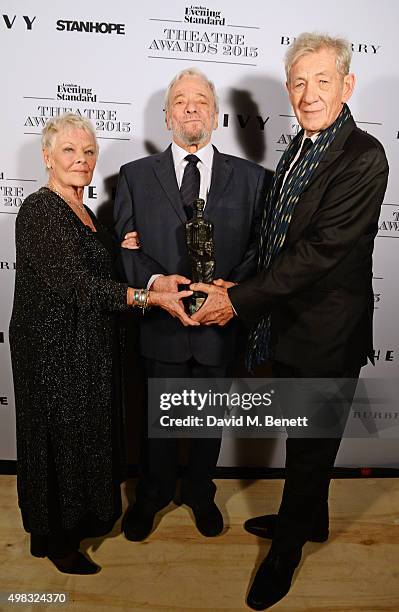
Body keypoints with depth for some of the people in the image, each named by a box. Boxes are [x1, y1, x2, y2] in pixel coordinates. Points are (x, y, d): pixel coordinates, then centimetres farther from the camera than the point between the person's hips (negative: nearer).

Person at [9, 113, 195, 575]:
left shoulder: (83, 212, 10)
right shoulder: (39, 211, -17)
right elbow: (72, 283, -27)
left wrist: (122, 248, 2)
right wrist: (149, 298, -31)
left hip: (89, 346, 8)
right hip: (53, 349, -8)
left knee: (87, 431, 20)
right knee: (59, 437, 7)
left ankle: (85, 515, 42)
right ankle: (56, 540, 30)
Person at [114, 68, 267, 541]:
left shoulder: (251, 178, 3)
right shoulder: (135, 176, 3)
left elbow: (262, 246, 0)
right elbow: (122, 245, -1)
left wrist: (235, 287, -18)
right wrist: (154, 281, -20)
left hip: (220, 323, 1)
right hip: (161, 323, 0)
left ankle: (200, 493, 46)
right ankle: (152, 495, 45)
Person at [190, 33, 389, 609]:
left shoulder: (363, 157, -18)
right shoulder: (300, 147, 9)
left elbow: (320, 250, -25)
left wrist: (239, 299, -22)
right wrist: (248, 298, 7)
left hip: (326, 334, -8)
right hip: (287, 321, 8)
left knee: (311, 446, 13)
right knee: (303, 437, 24)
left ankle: (287, 548, 37)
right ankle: (309, 518, 50)